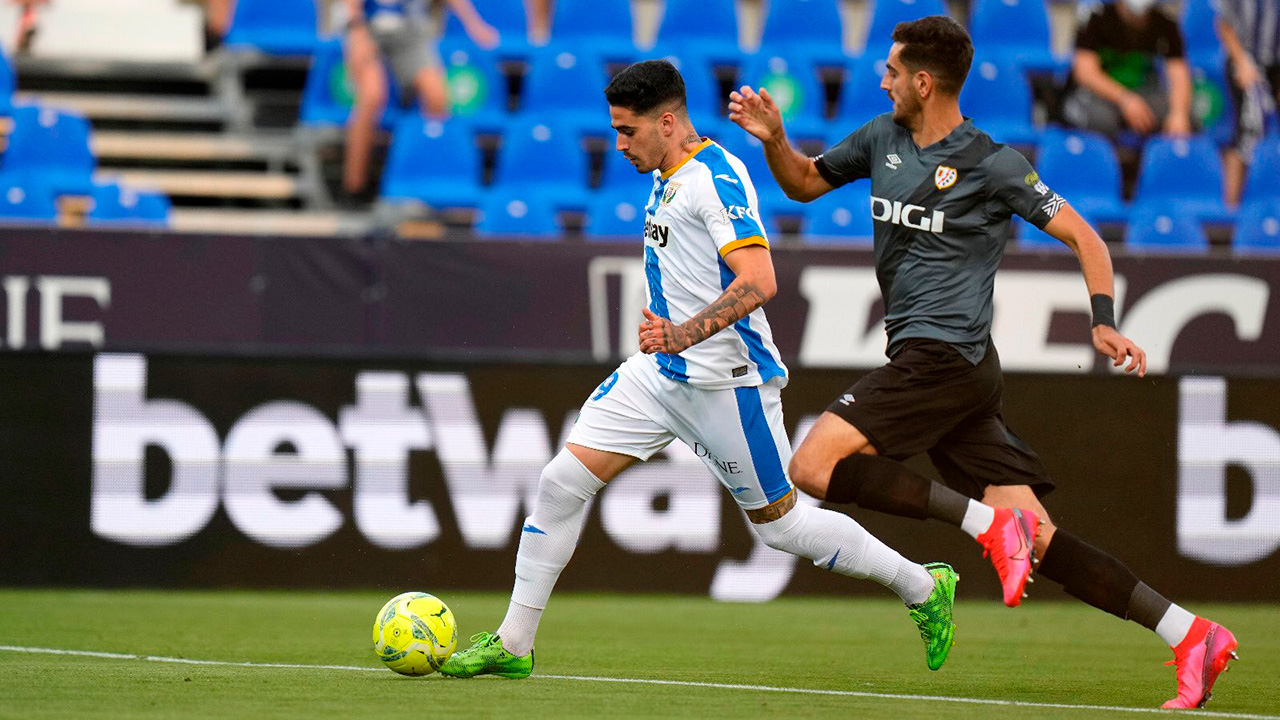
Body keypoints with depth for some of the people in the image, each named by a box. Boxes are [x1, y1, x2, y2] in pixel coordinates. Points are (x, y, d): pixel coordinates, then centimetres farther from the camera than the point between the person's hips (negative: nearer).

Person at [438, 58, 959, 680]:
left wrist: (684, 335, -36)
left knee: (780, 523, 3)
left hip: (726, 383, -9)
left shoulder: (717, 178, -18)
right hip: (661, 373, 9)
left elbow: (758, 282, -28)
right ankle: (513, 644, 4)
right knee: (562, 482, -3)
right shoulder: (668, 179, 11)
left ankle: (923, 588, 22)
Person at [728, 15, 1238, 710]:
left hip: (945, 359, -7)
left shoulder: (990, 164, -6)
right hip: (922, 360, 7)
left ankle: (985, 522, -17)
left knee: (813, 466, -18)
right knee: (1035, 540, -2)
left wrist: (1104, 322, -16)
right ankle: (1189, 634, -5)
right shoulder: (882, 139, 14)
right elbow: (804, 183, 28)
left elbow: (1082, 235, -3)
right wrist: (773, 139, 7)